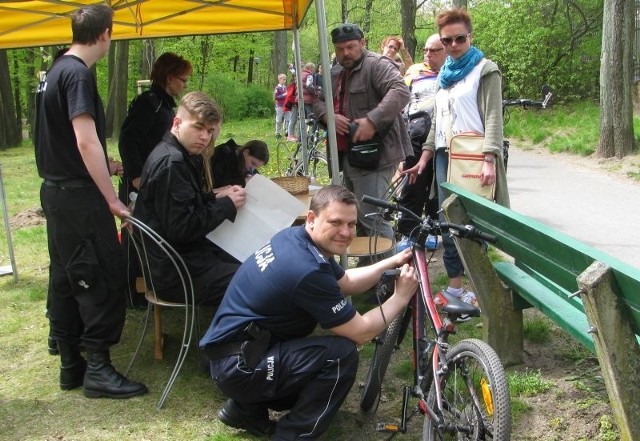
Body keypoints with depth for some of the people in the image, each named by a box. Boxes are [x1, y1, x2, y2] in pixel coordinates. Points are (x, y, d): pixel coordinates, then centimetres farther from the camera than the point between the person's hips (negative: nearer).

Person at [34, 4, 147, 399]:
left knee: (65, 277, 13)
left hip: (56, 189, 10)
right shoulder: (78, 74, -16)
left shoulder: (57, 70, 14)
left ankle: (71, 365, 21)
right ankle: (98, 368, 2)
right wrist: (112, 199, -21)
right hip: (78, 194, -10)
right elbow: (86, 142, -23)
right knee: (103, 277, -4)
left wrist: (103, 166, 34)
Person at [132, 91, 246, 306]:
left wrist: (216, 197, 4)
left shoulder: (180, 156, 10)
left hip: (186, 253, 10)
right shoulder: (171, 163, -21)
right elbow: (181, 228, -25)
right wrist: (227, 205, -14)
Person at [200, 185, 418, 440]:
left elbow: (346, 283, 17)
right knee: (342, 354, -20)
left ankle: (247, 408, 21)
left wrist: (391, 262, 7)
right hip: (238, 365, -10)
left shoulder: (296, 237, 1)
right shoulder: (307, 271, -27)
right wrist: (401, 297, -4)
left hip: (237, 349, 10)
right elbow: (361, 333, -16)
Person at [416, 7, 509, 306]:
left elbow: (493, 116, -10)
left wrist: (489, 159, -20)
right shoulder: (444, 74, 18)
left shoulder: (485, 70, -2)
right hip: (445, 156, 7)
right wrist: (425, 156, 15)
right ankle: (455, 286, 16)